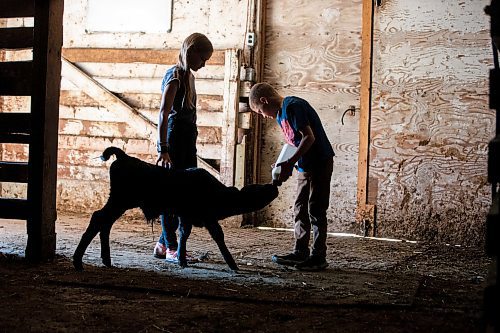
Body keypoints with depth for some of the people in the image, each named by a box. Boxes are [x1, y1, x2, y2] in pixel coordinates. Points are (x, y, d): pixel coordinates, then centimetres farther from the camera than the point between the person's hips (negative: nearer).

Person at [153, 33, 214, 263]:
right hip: (175, 138, -9)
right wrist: (163, 149, -23)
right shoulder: (175, 76, -11)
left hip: (187, 140, 9)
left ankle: (164, 243, 19)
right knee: (172, 193, -3)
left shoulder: (188, 76, 16)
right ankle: (171, 248, 3)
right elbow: (163, 114, -17)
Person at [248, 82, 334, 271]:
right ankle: (300, 252, 17)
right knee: (300, 209, 11)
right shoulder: (281, 114, 13)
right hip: (305, 166, 10)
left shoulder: (292, 107, -17)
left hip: (320, 163, -10)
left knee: (316, 211, -5)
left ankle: (318, 257, 1)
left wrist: (290, 163, -23)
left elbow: (309, 137, -23)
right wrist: (284, 167, 1)